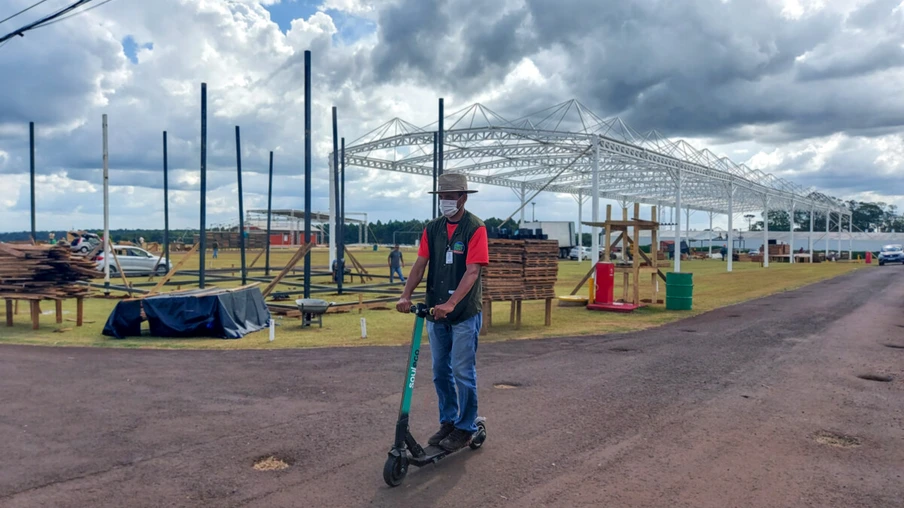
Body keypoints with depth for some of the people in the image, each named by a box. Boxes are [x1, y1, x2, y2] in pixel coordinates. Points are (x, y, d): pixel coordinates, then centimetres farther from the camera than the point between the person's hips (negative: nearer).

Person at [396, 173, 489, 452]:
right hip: (435, 312, 6)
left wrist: (451, 303, -31)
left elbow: (472, 272, -20)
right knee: (440, 372, 13)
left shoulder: (475, 228, -11)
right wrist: (406, 295, -16)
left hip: (465, 313, -5)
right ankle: (448, 421, 28)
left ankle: (465, 427, 16)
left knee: (462, 372, 1)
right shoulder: (432, 228, 6)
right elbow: (420, 264, -1)